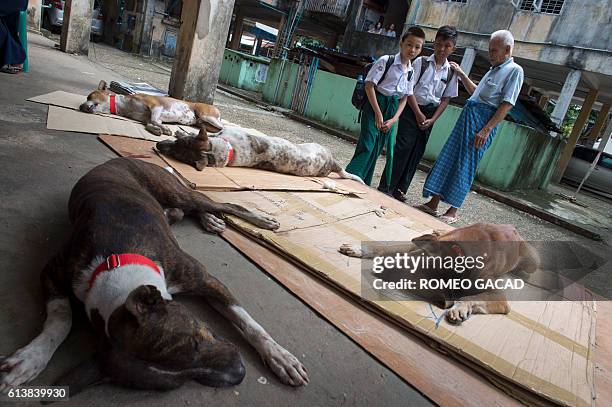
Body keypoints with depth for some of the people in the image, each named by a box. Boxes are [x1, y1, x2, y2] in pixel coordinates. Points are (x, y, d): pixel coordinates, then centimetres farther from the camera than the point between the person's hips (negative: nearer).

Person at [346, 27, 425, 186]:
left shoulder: (411, 71, 8)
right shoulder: (386, 61, -11)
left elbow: (404, 98, 10)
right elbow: (369, 85, -13)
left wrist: (393, 119, -4)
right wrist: (378, 113, -15)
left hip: (392, 109, 6)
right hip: (374, 104, -6)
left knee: (377, 149, 9)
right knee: (367, 146, -13)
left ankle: (362, 185, 18)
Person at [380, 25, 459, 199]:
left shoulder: (451, 72, 5)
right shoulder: (421, 62, -4)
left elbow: (446, 99, 5)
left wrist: (432, 119, -6)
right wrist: (418, 113, -12)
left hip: (430, 114, 4)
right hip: (412, 109, -4)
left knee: (417, 152, 4)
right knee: (403, 147, -10)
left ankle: (400, 189, 13)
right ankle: (386, 186, -3)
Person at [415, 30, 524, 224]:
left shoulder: (514, 70, -6)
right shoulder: (494, 69, 20)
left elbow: (507, 105, -14)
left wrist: (486, 130, -21)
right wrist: (461, 74, 27)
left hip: (483, 120, -8)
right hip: (468, 115, 8)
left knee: (464, 166, -7)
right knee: (447, 158, 4)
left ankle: (453, 211, 3)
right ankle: (433, 203, 9)